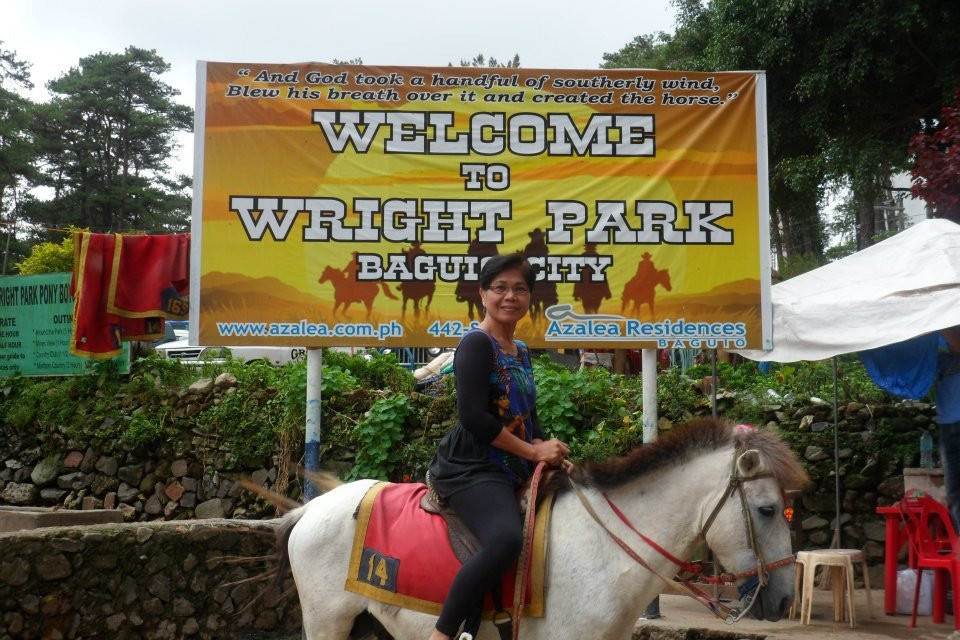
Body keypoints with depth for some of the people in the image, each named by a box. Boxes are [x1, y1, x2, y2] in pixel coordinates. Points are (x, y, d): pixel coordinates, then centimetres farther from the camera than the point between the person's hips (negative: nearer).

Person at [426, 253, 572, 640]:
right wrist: (534, 452, -13)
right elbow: (473, 417, -19)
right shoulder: (477, 344, -9)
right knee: (506, 539, -35)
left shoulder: (521, 352, 18)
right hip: (471, 469, -10)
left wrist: (550, 452, 3)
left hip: (512, 471, 10)